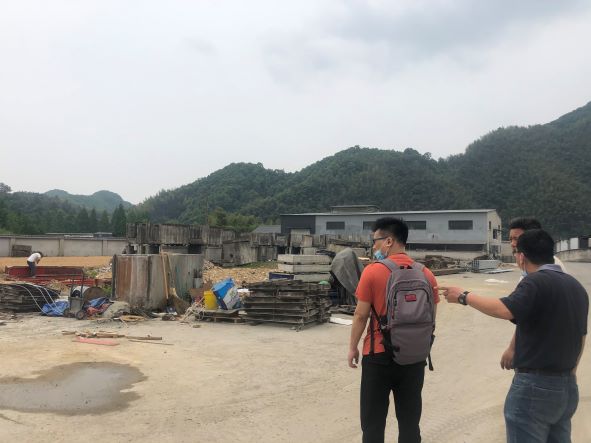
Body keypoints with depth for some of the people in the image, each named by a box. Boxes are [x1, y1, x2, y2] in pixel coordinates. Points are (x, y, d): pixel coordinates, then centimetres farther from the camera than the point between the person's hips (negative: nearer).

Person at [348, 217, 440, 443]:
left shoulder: (373, 271, -13)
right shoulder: (426, 274, -1)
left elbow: (361, 315, -9)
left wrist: (353, 347, 4)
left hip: (379, 355, -4)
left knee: (373, 422, 12)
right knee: (409, 421, 17)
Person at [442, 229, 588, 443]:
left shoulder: (536, 282, -17)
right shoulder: (577, 287, 12)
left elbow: (504, 310, -35)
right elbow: (581, 337, 17)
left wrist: (464, 296, -23)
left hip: (535, 386, -9)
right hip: (568, 387, 9)